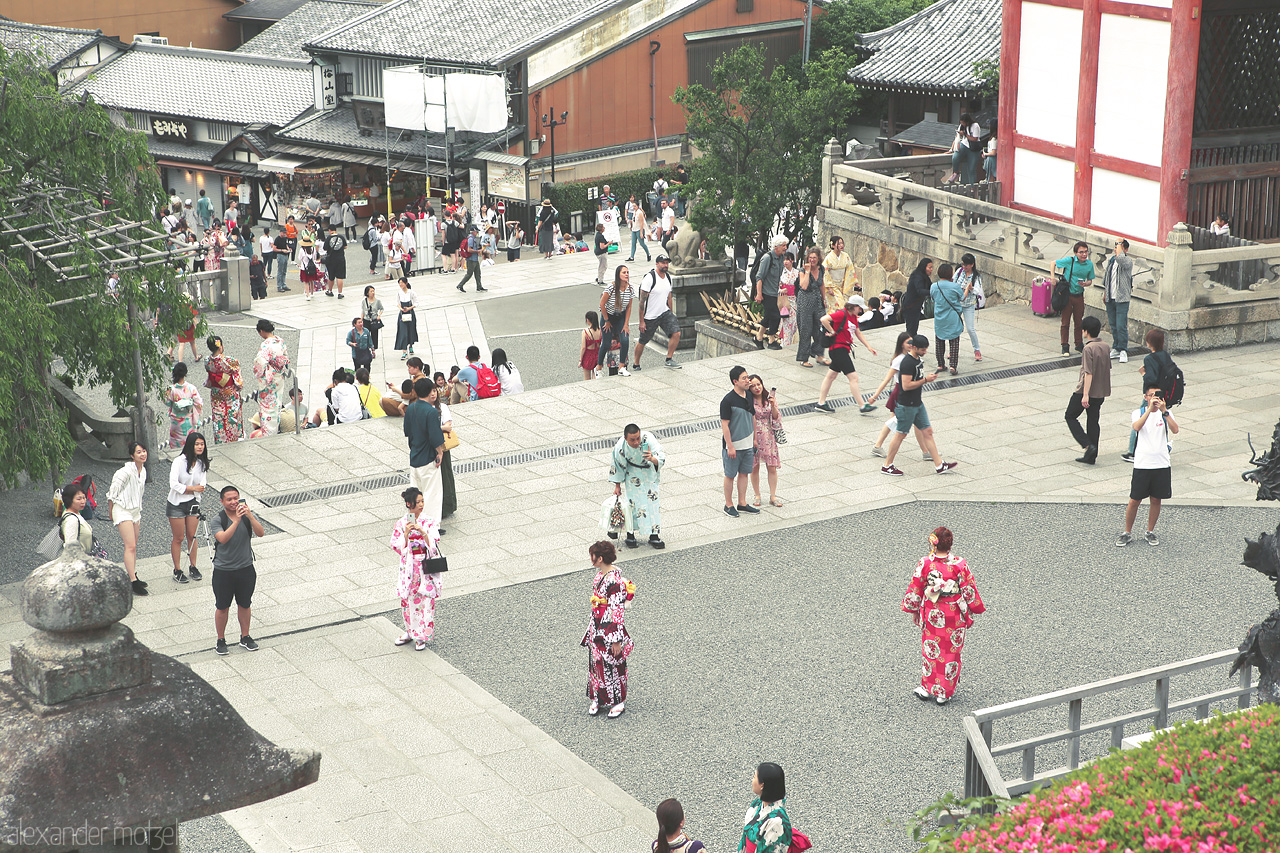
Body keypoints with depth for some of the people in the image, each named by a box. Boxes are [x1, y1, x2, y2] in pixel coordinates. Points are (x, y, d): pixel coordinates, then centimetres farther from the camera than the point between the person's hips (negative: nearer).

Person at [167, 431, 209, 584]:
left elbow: (201, 487, -7)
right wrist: (193, 488, -22)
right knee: (178, 538, 3)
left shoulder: (202, 464, -1)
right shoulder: (179, 461, -16)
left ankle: (193, 566, 25)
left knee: (192, 536, 10)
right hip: (176, 504, -4)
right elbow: (173, 484, -23)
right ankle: (177, 570, 13)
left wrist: (185, 489, -19)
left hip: (193, 503, 4)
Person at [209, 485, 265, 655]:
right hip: (223, 571, -2)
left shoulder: (249, 516, -4)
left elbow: (260, 533, -19)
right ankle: (221, 640, 23)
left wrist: (249, 515, -33)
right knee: (222, 608, 8)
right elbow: (223, 538, -29)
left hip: (246, 569, 2)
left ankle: (245, 637, 32)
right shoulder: (217, 520, -12)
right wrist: (237, 520, -37)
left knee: (245, 605, 15)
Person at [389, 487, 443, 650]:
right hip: (409, 567, 1)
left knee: (425, 599, 1)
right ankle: (410, 632, 28)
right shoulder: (401, 523, -2)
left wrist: (423, 532, -24)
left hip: (426, 566, -1)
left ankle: (422, 636, 14)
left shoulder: (429, 521, -4)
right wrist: (406, 534, -20)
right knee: (407, 599, 10)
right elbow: (396, 546, -4)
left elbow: (434, 544, -9)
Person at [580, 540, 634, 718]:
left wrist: (616, 640, -20)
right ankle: (597, 699, 34)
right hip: (596, 628, 8)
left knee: (612, 665, 7)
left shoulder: (615, 581, -27)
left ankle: (618, 702, 25)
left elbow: (618, 611, -24)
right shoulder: (600, 573, 1)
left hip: (609, 629, -8)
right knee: (595, 662, 18)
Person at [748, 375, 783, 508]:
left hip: (768, 436, 2)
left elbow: (776, 418, -2)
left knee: (772, 467, 3)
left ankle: (773, 497, 14)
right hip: (753, 436, -2)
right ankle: (757, 496, 22)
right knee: (754, 467, 7)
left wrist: (773, 406, -20)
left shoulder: (770, 398, -2)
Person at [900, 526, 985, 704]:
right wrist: (974, 609, 10)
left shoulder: (924, 564, -14)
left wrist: (913, 610, 11)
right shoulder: (960, 564, -15)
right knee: (951, 652, 14)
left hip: (931, 615, 0)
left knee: (930, 650, 18)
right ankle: (944, 693, 22)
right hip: (954, 616, 0)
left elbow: (915, 589, -5)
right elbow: (969, 589, -6)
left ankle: (927, 688, 26)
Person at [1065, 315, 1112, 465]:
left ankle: (1088, 446, -6)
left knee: (1071, 416, 8)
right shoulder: (1105, 346, 4)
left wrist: (1085, 395, -23)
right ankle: (1091, 456, 14)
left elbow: (1088, 373, -23)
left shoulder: (1089, 348, -20)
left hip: (1085, 390, -7)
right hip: (1100, 392, 7)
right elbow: (1108, 367, 14)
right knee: (1093, 421, 13)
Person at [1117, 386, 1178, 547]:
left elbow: (1175, 430, -15)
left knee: (1156, 500, 9)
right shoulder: (1139, 412, 2)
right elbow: (1137, 427, -20)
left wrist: (1164, 411, -26)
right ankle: (1127, 533, 15)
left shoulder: (1166, 413, 4)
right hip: (1142, 464, -1)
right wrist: (1150, 409, -28)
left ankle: (1150, 532, 25)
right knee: (1134, 501, 1)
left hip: (1162, 464, 1)